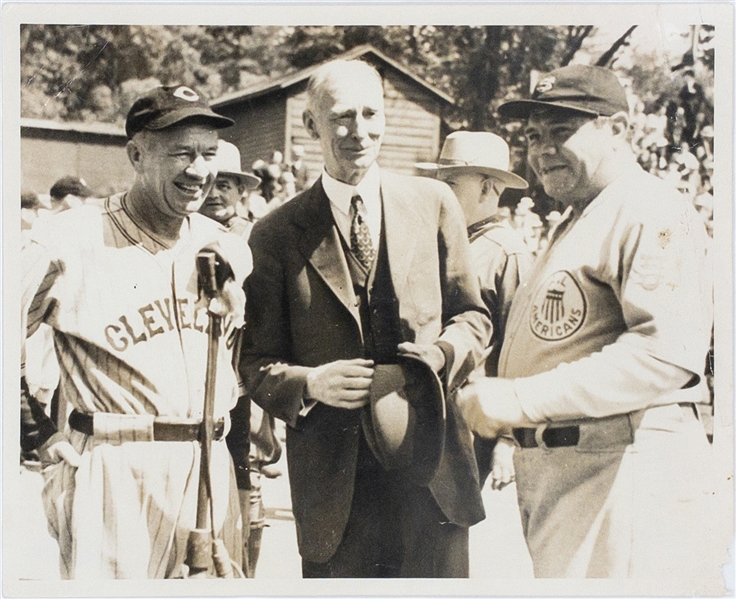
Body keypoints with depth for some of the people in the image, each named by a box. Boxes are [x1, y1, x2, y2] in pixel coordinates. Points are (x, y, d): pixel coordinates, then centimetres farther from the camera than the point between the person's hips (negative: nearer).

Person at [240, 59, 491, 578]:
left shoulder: (434, 203, 7)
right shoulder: (276, 235, 2)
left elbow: (473, 316, 13)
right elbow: (256, 362, 4)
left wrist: (444, 351, -9)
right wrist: (310, 383, -17)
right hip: (334, 483, -1)